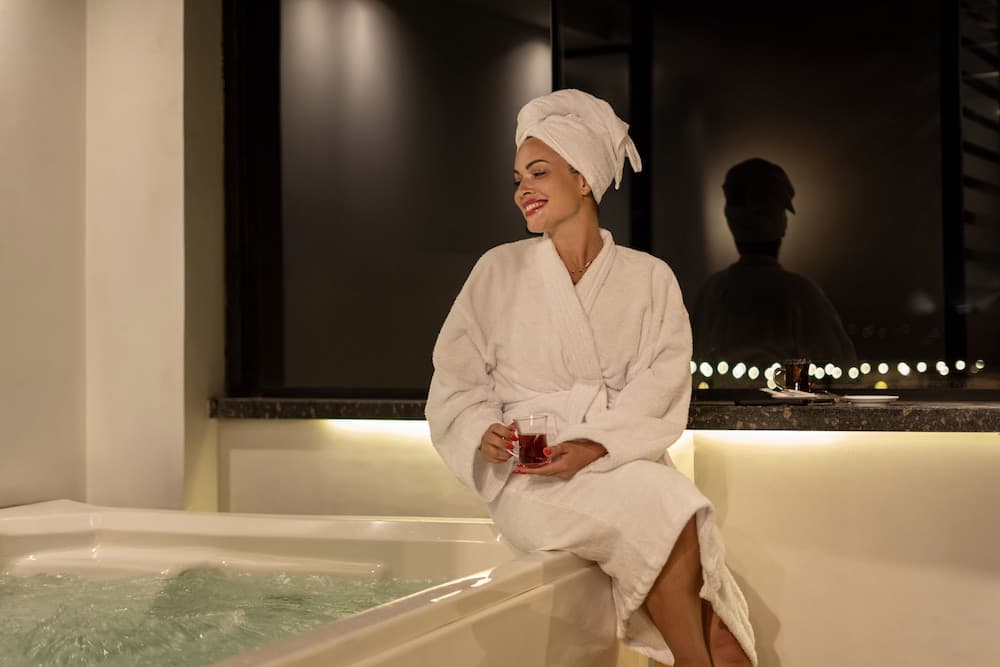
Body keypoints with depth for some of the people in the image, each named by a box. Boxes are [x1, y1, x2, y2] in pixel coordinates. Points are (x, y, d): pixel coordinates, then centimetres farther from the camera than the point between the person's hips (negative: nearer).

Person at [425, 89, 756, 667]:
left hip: (625, 463, 1)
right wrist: (485, 433, -14)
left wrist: (594, 446, -18)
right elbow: (456, 382, 7)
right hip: (529, 479, -1)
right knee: (670, 515, -30)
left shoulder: (649, 278, 8)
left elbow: (661, 391, -2)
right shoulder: (500, 271, 7)